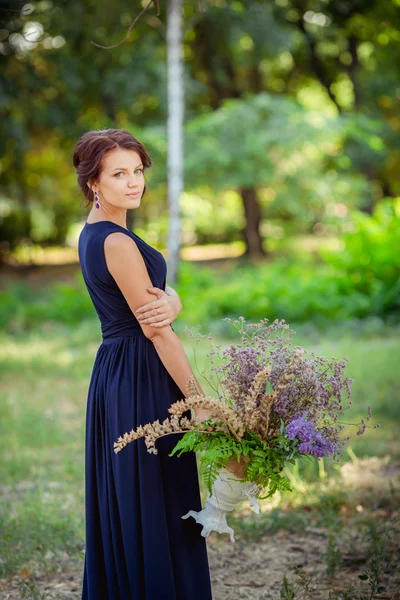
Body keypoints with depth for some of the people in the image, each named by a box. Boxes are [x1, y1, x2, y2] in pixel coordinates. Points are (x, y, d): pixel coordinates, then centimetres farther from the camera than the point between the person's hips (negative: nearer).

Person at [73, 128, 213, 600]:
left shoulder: (93, 234, 11)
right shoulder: (116, 242, -18)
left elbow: (168, 297, 6)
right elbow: (156, 331, -18)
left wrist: (166, 303, -19)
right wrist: (200, 403, -15)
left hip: (114, 373, 10)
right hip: (141, 383, -10)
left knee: (123, 506, 16)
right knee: (155, 508, -2)